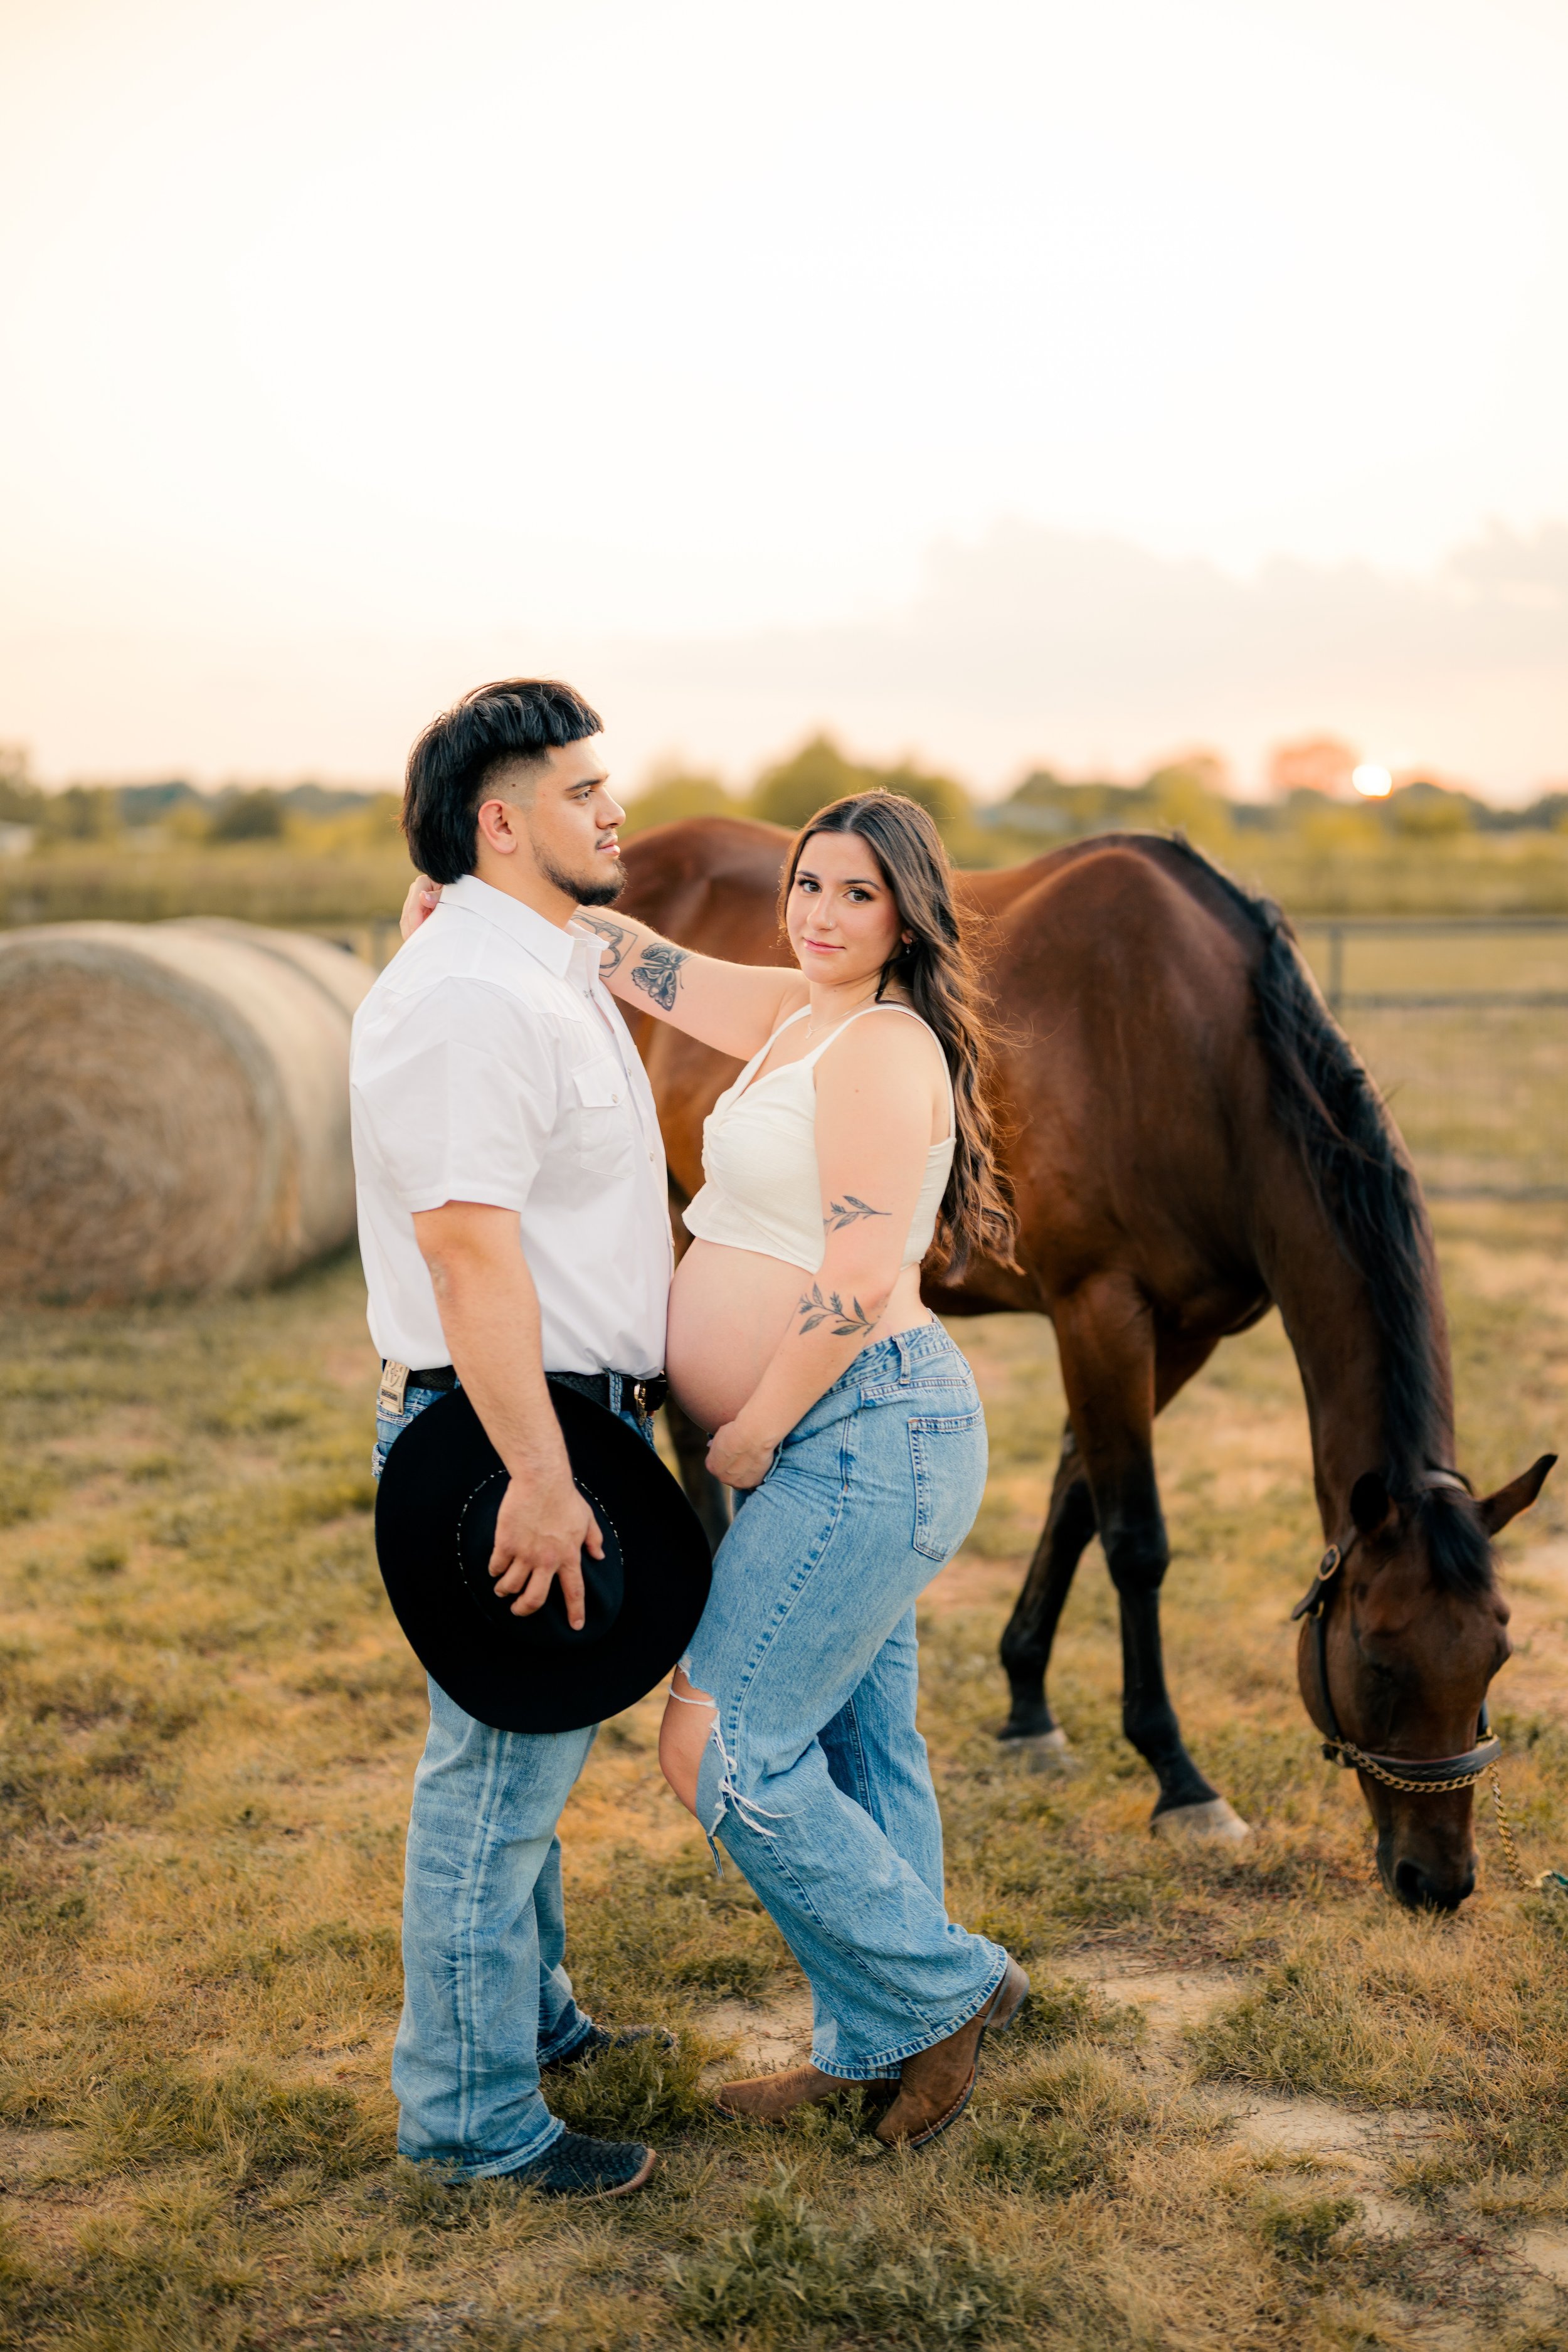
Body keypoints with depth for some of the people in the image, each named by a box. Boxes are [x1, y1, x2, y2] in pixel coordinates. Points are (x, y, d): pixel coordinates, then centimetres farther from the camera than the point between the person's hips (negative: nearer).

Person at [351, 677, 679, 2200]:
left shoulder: (546, 976, 15)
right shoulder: (464, 997, -20)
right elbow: (467, 1246, -26)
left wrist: (609, 1415, 24)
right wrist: (536, 1481, -27)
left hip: (558, 1418, 11)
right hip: (501, 1432, -11)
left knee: (529, 1744, 22)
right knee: (500, 1768, -1)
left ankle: (529, 2018, 38)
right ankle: (468, 2113, 12)